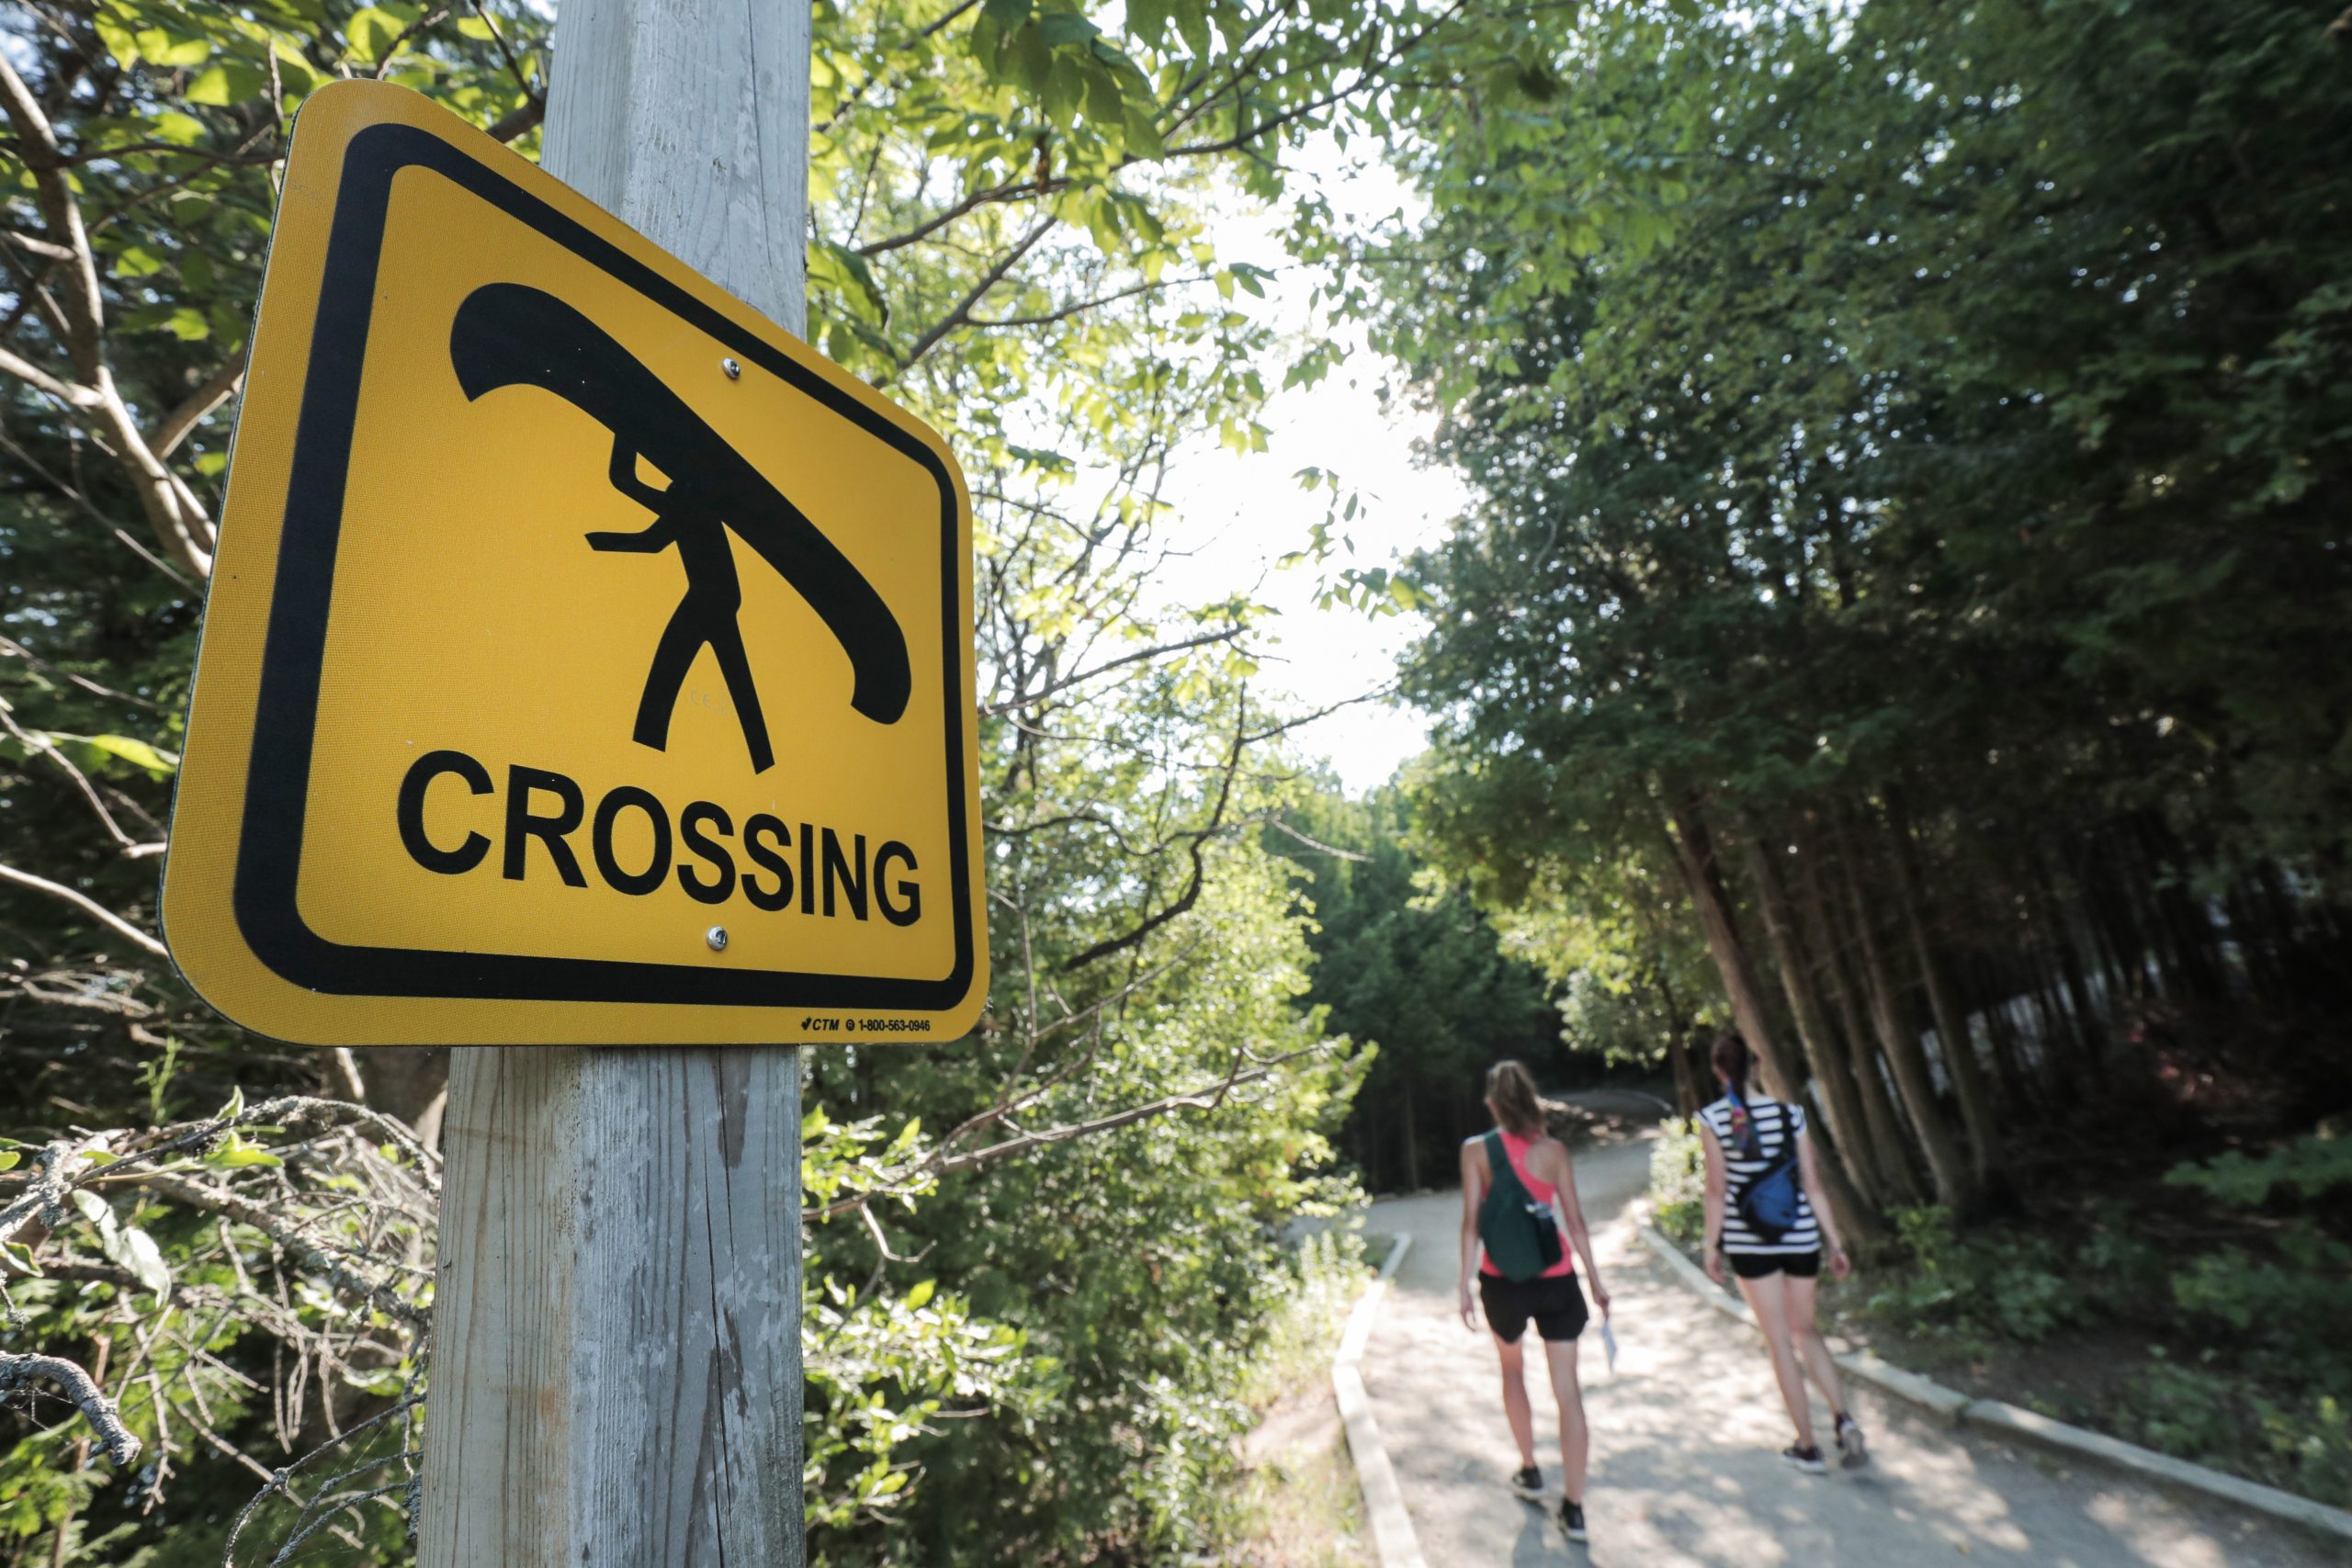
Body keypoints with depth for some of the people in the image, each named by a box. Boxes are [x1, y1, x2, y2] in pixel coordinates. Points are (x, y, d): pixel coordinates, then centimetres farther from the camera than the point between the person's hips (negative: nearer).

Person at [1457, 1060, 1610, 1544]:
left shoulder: (1476, 1150, -6)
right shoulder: (1553, 1149, -3)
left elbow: (1471, 1223, -8)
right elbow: (1574, 1221, -1)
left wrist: (1465, 1287, -4)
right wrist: (1596, 1282, 9)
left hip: (1503, 1282, 0)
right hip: (1556, 1282, 0)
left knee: (1512, 1369, 25)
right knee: (1568, 1390, 8)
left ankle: (1530, 1472, 36)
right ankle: (1574, 1508, 9)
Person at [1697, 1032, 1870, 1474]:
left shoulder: (1713, 1119, -10)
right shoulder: (1789, 1113, -3)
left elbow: (1717, 1190, -9)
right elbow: (1813, 1185, -1)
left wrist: (1713, 1246, 0)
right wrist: (1835, 1243, 8)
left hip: (1749, 1242, -3)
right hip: (1801, 1238, 3)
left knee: (1780, 1342, 10)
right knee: (1805, 1330, 23)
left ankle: (1807, 1447, 17)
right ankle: (1843, 1416, 7)